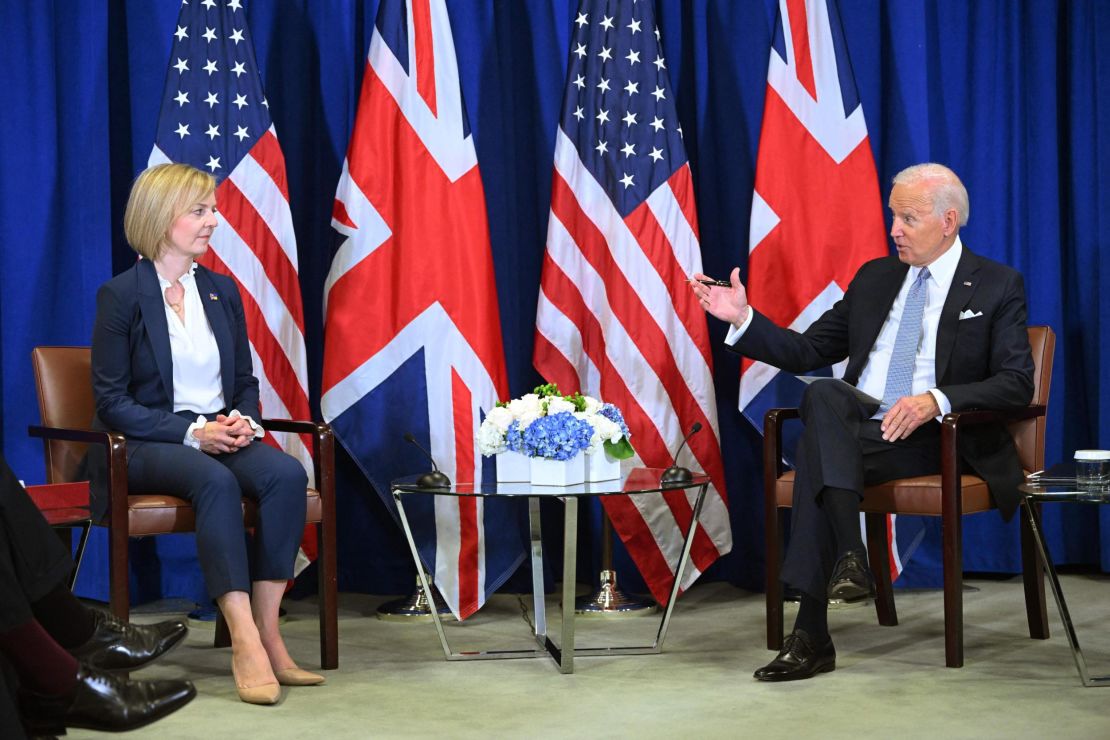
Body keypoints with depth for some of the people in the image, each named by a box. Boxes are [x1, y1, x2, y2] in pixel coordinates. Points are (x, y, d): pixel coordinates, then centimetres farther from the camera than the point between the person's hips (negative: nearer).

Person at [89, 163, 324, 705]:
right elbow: (111, 401, -7)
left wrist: (243, 419, -5)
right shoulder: (121, 295, -3)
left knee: (286, 473, -27)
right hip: (146, 445, -5)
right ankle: (246, 643, -40)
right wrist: (192, 432, -18)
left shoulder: (222, 291, 15)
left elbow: (245, 381, 20)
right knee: (216, 481, -37)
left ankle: (268, 634, -29)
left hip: (220, 436, 5)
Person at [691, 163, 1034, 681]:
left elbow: (1016, 383, -5)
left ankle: (811, 634, -32)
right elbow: (807, 352, 18)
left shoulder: (997, 286, 6)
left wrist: (936, 400, -21)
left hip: (935, 440, -4)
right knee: (821, 393, -32)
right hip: (854, 426, 4)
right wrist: (742, 317, 3)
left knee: (816, 452, -31)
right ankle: (848, 556, -39)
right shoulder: (875, 277, 20)